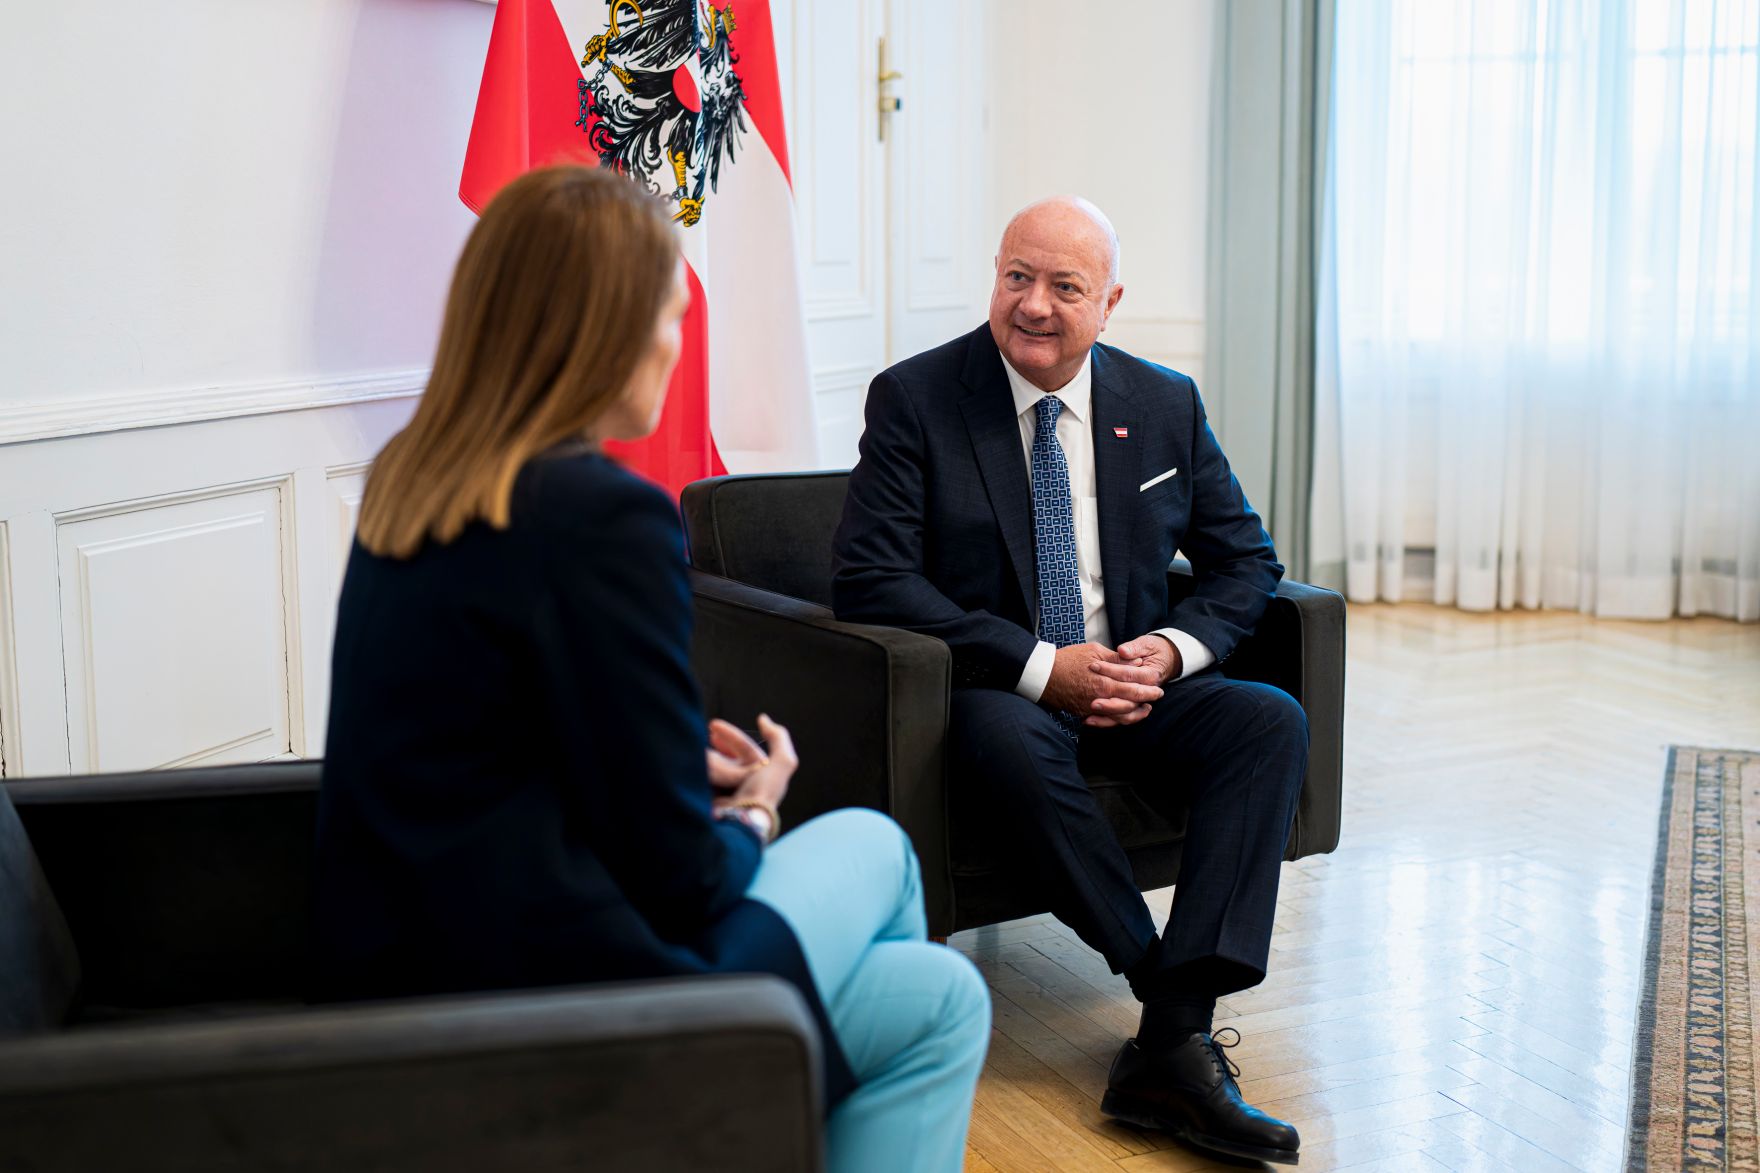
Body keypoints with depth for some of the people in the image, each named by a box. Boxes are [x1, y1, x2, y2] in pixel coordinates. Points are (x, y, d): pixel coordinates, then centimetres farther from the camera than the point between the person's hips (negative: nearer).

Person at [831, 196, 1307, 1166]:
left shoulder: (1165, 406, 7)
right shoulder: (914, 399, -5)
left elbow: (1246, 559, 12)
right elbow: (871, 582, -14)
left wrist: (1173, 648, -11)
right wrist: (1042, 668, -21)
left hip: (1131, 689, 4)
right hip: (995, 694, -4)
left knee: (1273, 721, -24)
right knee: (1009, 743, -38)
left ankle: (1171, 1042, -32)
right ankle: (1180, 1004, -24)